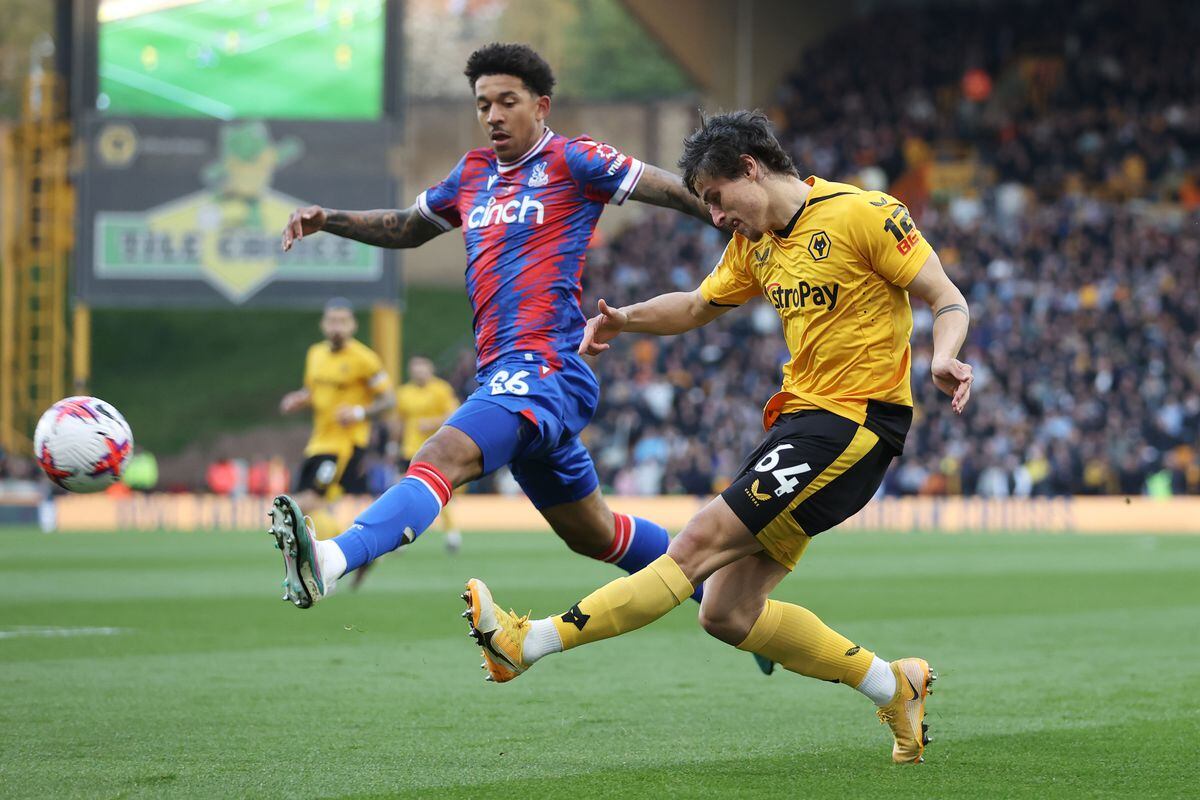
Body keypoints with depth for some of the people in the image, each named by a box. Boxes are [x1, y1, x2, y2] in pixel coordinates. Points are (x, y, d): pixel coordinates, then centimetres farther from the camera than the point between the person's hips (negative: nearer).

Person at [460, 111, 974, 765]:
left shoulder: (862, 214, -10)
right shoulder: (756, 241, 14)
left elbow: (949, 301, -9)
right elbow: (700, 306, 27)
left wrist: (942, 358, -31)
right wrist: (626, 319, 7)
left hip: (855, 421, -9)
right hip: (799, 416, 9)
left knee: (703, 541, -15)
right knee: (728, 614, 2)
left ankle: (530, 642, -17)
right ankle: (894, 686, 14)